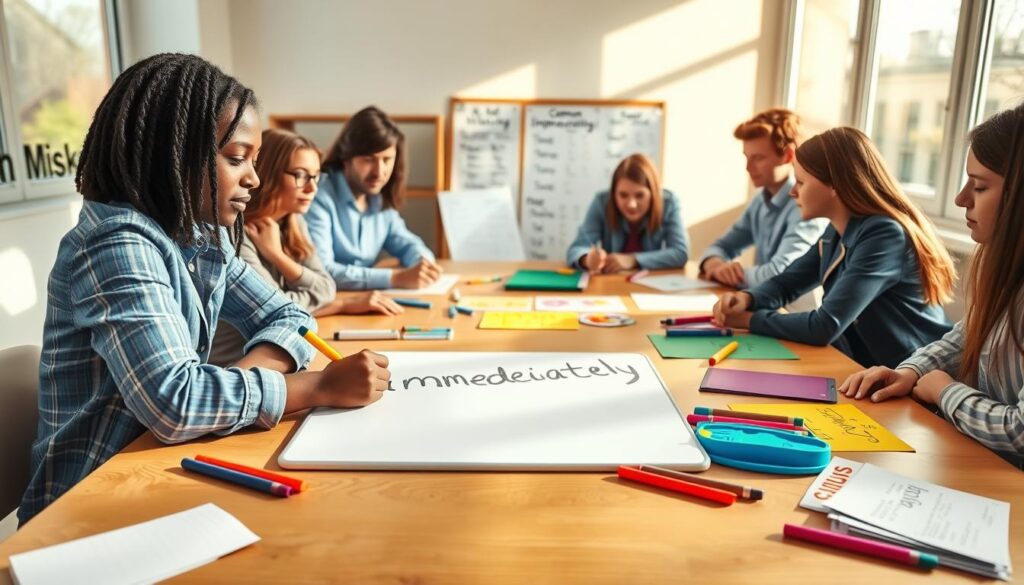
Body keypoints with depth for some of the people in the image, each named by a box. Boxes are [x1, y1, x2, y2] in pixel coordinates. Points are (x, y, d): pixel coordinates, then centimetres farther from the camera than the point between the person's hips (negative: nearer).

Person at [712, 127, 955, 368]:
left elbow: (824, 327, -27)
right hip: (862, 366, 7)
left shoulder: (884, 235, -23)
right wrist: (748, 299, -9)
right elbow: (785, 283, 13)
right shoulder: (837, 232, 2)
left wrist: (749, 319, -16)